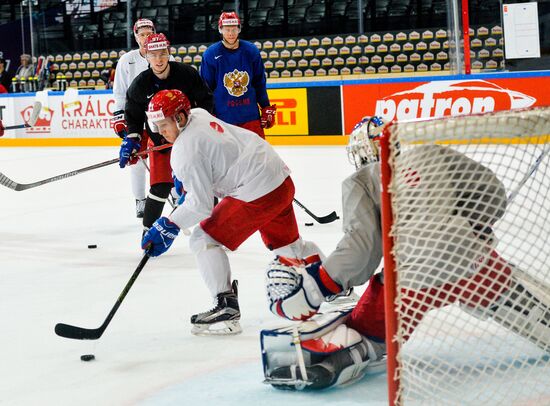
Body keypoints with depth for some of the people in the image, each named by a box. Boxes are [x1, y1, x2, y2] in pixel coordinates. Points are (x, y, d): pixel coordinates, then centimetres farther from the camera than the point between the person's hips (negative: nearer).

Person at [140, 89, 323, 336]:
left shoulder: (186, 151, -19)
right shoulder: (198, 115, 8)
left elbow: (201, 204, -19)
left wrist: (169, 226, -14)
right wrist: (184, 179, 26)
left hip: (257, 194, -10)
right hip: (281, 181, 10)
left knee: (204, 240, -4)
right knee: (286, 244, 28)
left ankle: (226, 309, -8)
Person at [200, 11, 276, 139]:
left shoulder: (251, 51, 0)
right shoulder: (210, 54, -6)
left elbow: (260, 83, 9)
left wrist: (266, 109, 9)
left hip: (250, 115, 2)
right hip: (223, 116, -2)